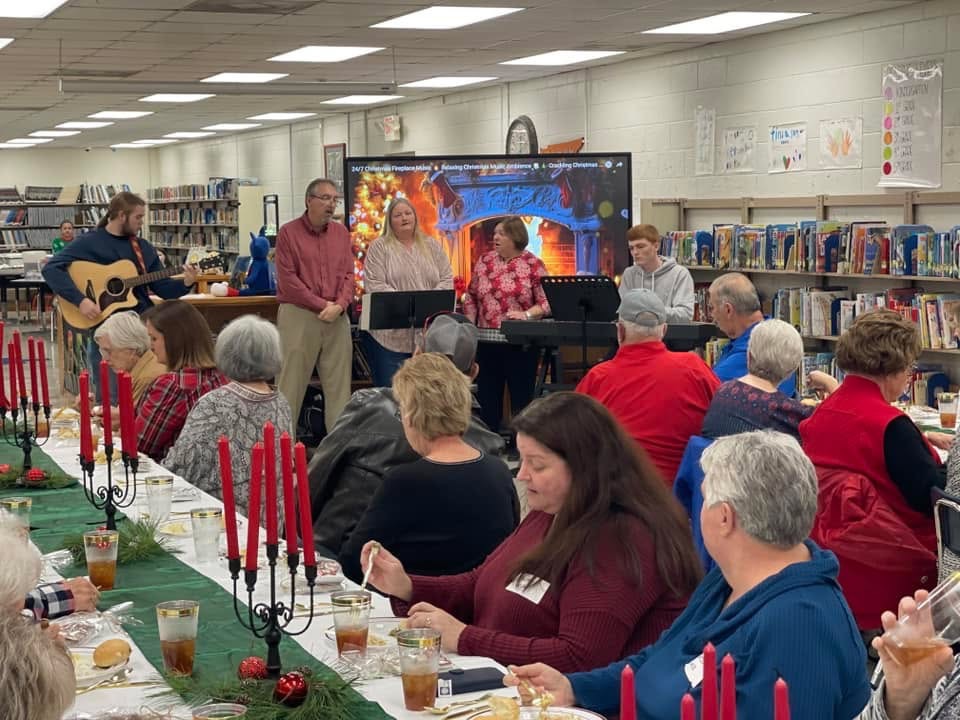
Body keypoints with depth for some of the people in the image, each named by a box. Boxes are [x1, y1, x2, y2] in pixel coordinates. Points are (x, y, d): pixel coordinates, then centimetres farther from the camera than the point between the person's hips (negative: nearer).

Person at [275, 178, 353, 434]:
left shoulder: (341, 233, 12)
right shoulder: (288, 232, -1)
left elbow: (349, 274, 9)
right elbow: (287, 278, -8)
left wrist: (339, 305, -9)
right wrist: (321, 304, -11)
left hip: (337, 317, 4)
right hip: (298, 315, -4)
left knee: (339, 383, 4)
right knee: (291, 383, -3)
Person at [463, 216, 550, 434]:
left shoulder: (534, 265, -4)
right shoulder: (485, 261, 8)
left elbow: (547, 302, -8)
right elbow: (471, 297, 13)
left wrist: (525, 314, -22)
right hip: (487, 342, 4)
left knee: (522, 398, 3)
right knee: (486, 397, 9)